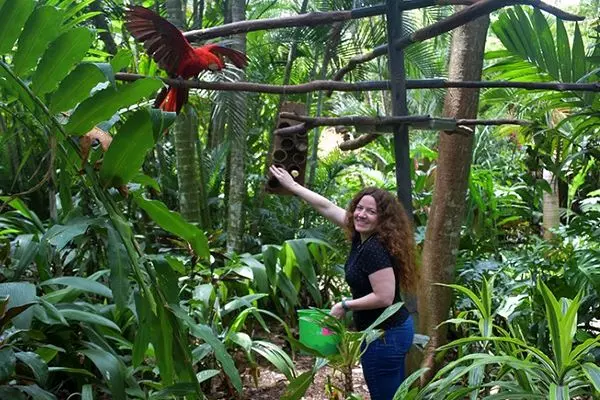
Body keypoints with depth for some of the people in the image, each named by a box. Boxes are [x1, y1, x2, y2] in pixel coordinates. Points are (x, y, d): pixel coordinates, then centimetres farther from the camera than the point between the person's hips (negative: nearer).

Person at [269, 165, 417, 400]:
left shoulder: (375, 248, -24)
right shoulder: (362, 235, 2)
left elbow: (384, 297, -27)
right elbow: (327, 207, 9)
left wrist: (345, 306, -15)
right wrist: (292, 186, 14)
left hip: (384, 336, -9)